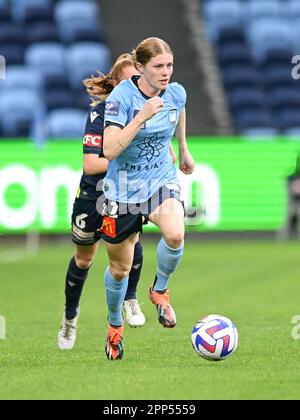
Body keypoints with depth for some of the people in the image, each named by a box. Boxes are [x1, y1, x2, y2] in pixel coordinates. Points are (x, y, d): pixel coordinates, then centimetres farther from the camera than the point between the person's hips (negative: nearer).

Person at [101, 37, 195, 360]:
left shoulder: (176, 93, -7)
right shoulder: (121, 97, -20)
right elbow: (110, 150, -30)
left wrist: (184, 149, 30)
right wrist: (142, 116, -36)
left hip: (162, 180, 2)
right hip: (123, 189, -2)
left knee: (175, 235, -32)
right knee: (120, 269, 11)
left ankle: (160, 290, -1)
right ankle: (115, 324, 41)